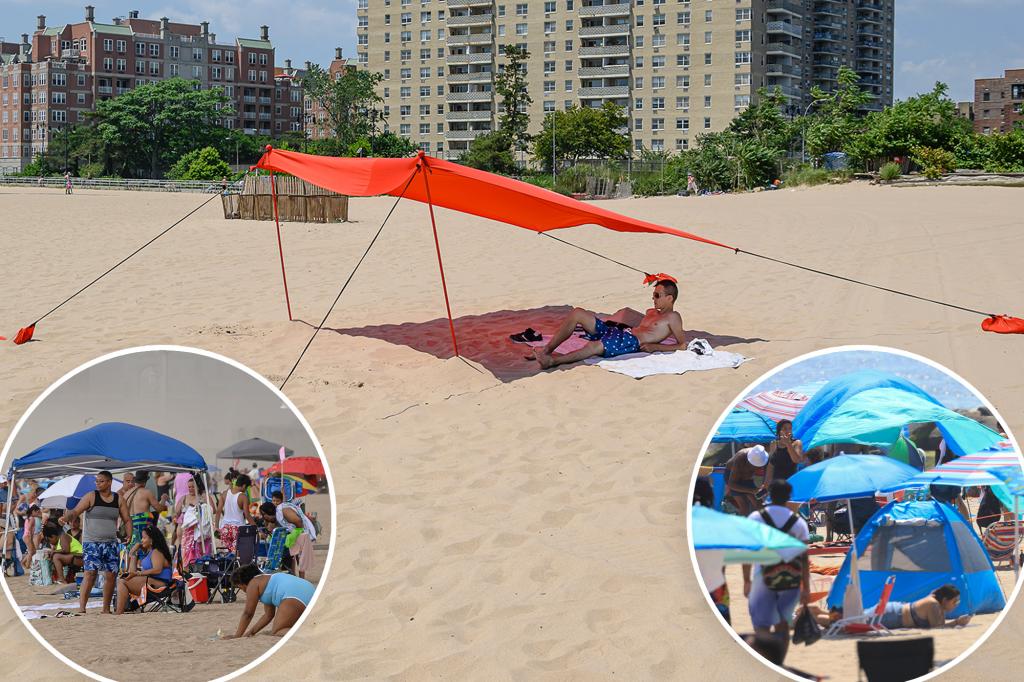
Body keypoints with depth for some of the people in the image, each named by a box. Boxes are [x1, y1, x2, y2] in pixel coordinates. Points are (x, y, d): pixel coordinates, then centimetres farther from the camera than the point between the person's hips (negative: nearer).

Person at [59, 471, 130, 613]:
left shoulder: (118, 500, 9)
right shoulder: (91, 496, 0)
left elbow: (127, 520, 13)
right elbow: (76, 511, -9)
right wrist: (66, 517, -30)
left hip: (111, 543, 4)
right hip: (91, 542, -4)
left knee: (110, 575, 2)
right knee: (90, 574, -16)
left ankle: (106, 608, 14)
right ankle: (81, 608, -17)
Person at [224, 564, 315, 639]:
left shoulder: (253, 583, 7)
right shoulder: (265, 580, 33)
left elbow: (248, 613, 5)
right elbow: (268, 615, 33)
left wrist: (236, 636, 11)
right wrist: (251, 632, 31)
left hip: (295, 597, -10)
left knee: (276, 632, -5)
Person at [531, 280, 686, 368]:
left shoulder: (672, 318, 5)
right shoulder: (651, 312, 31)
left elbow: (683, 346, -2)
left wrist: (655, 346, -11)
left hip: (632, 343, -9)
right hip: (617, 332, 9)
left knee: (595, 346, -40)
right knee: (577, 313, -7)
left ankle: (552, 361, -45)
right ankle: (546, 350, -16)